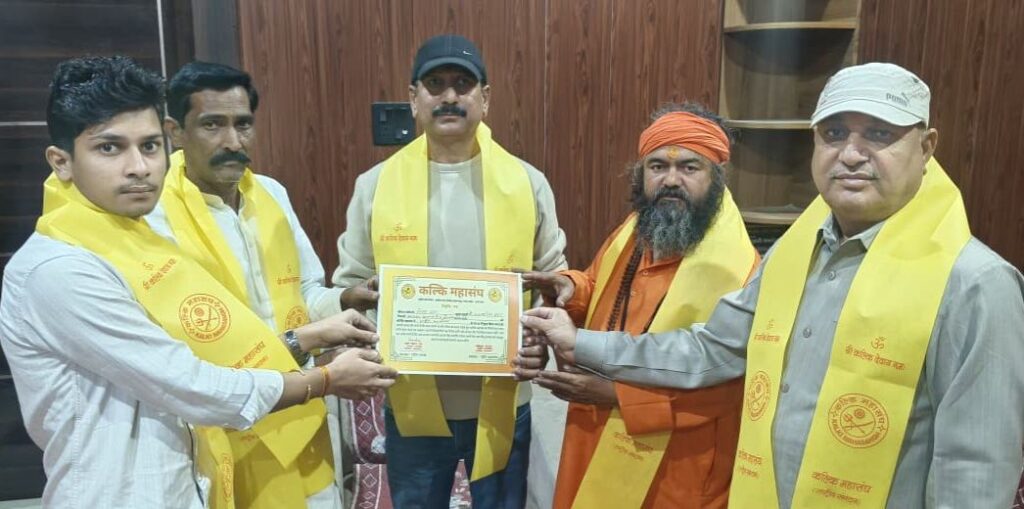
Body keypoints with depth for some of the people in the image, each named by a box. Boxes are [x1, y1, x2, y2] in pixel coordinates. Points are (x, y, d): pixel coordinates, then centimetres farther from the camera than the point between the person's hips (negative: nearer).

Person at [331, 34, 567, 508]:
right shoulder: (375, 184, -2)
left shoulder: (527, 182, -3)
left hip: (502, 403, 0)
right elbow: (347, 284, 4)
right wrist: (361, 297, -19)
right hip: (412, 405, 1)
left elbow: (555, 279, 5)